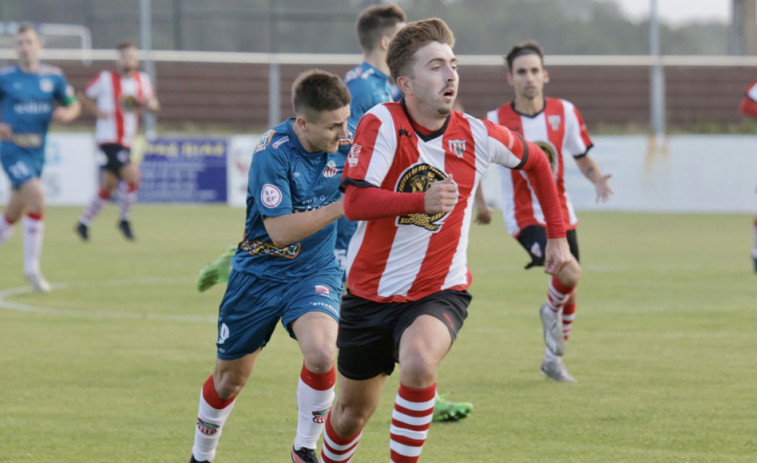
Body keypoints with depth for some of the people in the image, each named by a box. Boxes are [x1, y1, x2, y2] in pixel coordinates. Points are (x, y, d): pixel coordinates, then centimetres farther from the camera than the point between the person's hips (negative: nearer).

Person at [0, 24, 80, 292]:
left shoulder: (53, 77, 4)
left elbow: (74, 105, 13)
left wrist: (67, 114, -10)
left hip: (36, 152, 5)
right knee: (37, 198, -22)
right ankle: (32, 268, -14)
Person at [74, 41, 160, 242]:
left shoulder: (142, 80, 8)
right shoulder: (105, 79, -5)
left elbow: (155, 105, 15)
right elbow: (84, 96, 5)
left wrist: (145, 103, -8)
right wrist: (97, 111, -11)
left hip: (127, 140, 6)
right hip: (109, 138, -6)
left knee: (108, 186, 10)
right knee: (132, 174, -19)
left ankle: (84, 223, 23)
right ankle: (124, 219, 0)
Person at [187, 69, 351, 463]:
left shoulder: (344, 142, -9)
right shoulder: (273, 153, -24)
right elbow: (280, 230, -28)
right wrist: (343, 206, -32)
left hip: (315, 269, 2)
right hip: (260, 272, -2)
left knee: (321, 352, -27)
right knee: (230, 378, 12)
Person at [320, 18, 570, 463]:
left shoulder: (477, 135, -7)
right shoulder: (381, 124, -15)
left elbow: (536, 161, 15)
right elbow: (355, 202, -28)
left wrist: (557, 237, 15)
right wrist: (423, 200, -41)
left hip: (440, 292, 0)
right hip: (371, 291, 0)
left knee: (418, 362, -34)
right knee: (354, 410, 14)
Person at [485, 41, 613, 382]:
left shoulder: (564, 113, 0)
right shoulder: (496, 121, -9)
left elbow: (583, 158, 9)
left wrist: (598, 179, -11)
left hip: (561, 214, 5)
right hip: (525, 216, -5)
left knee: (568, 291, 9)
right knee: (570, 272, -26)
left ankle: (553, 359, 31)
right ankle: (550, 312, 8)